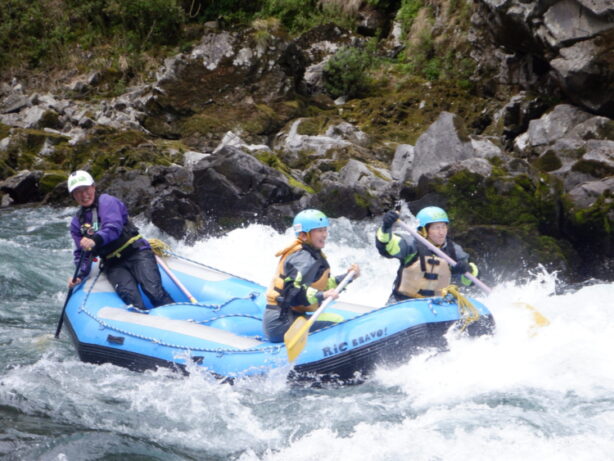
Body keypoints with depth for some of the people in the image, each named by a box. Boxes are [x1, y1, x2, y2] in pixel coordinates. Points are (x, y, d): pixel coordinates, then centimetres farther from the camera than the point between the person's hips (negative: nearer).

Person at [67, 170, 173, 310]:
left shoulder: (106, 201, -1)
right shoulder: (77, 222, 17)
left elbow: (114, 227, -18)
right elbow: (82, 254, 16)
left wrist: (96, 240, -38)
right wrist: (79, 275, -4)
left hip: (136, 252, -3)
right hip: (113, 264, 3)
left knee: (153, 290, -25)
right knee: (128, 293, -28)